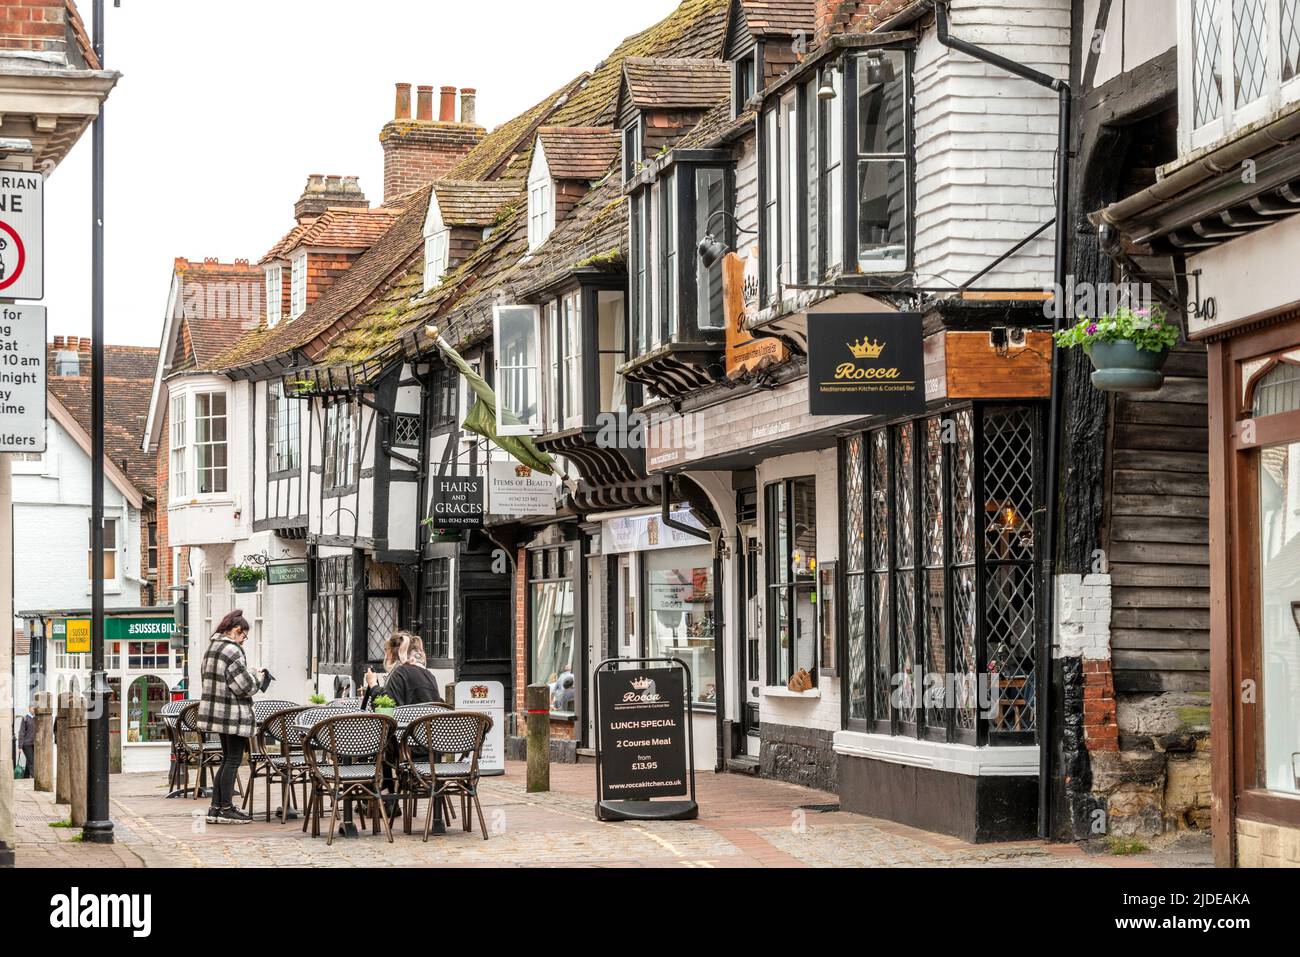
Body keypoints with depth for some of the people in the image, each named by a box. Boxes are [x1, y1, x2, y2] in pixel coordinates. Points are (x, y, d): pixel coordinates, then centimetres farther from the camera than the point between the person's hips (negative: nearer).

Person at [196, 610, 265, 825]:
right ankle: (226, 809, 2)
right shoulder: (232, 651, -17)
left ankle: (216, 808, 15)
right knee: (233, 761, 0)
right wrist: (258, 677, 2)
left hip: (215, 710, 9)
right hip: (233, 714, -9)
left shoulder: (211, 648, 11)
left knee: (227, 759, 16)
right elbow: (245, 686, -19)